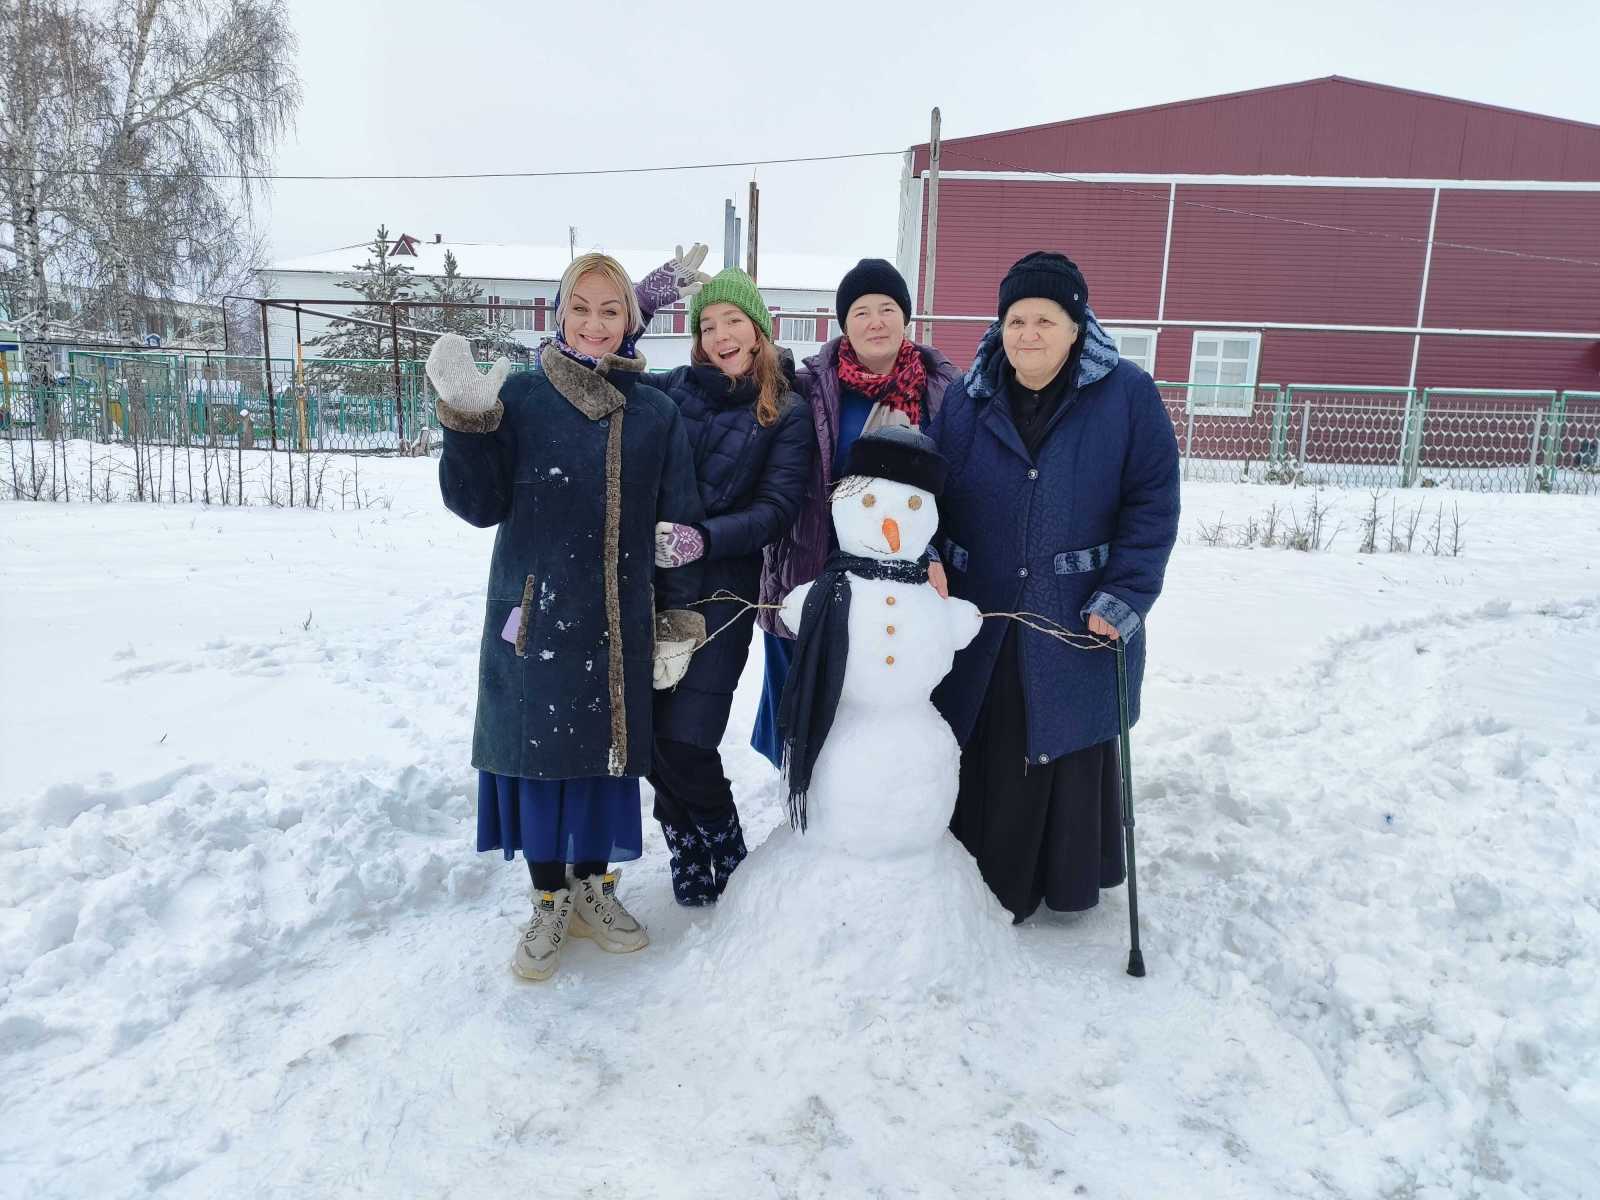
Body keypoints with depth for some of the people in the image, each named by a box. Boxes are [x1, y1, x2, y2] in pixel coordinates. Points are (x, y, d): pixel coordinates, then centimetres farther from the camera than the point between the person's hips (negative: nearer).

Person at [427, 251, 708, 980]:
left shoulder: (655, 414, 4)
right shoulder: (522, 397, 0)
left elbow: (680, 525, 6)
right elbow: (480, 505, -4)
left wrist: (679, 619, 2)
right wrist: (468, 423, -18)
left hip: (618, 621, 1)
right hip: (534, 613, -1)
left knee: (607, 750, 11)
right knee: (537, 752, 6)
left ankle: (593, 890, 32)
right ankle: (549, 903, 25)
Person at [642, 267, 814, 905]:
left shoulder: (787, 415, 3)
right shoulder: (670, 389, 9)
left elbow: (776, 509, -6)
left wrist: (704, 538, -22)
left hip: (720, 588, -3)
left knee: (684, 742, -8)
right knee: (646, 732, 4)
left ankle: (726, 851, 19)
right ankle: (687, 847, 27)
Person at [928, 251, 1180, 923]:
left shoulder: (1127, 395, -5)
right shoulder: (965, 401, 3)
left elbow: (1153, 503, -6)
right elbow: (930, 496, 6)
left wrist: (1124, 597, -14)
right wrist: (930, 568, -9)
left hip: (1078, 626, -2)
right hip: (982, 623, 2)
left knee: (1071, 751, 12)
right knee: (986, 755, 9)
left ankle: (1069, 878, 34)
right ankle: (992, 880, 29)